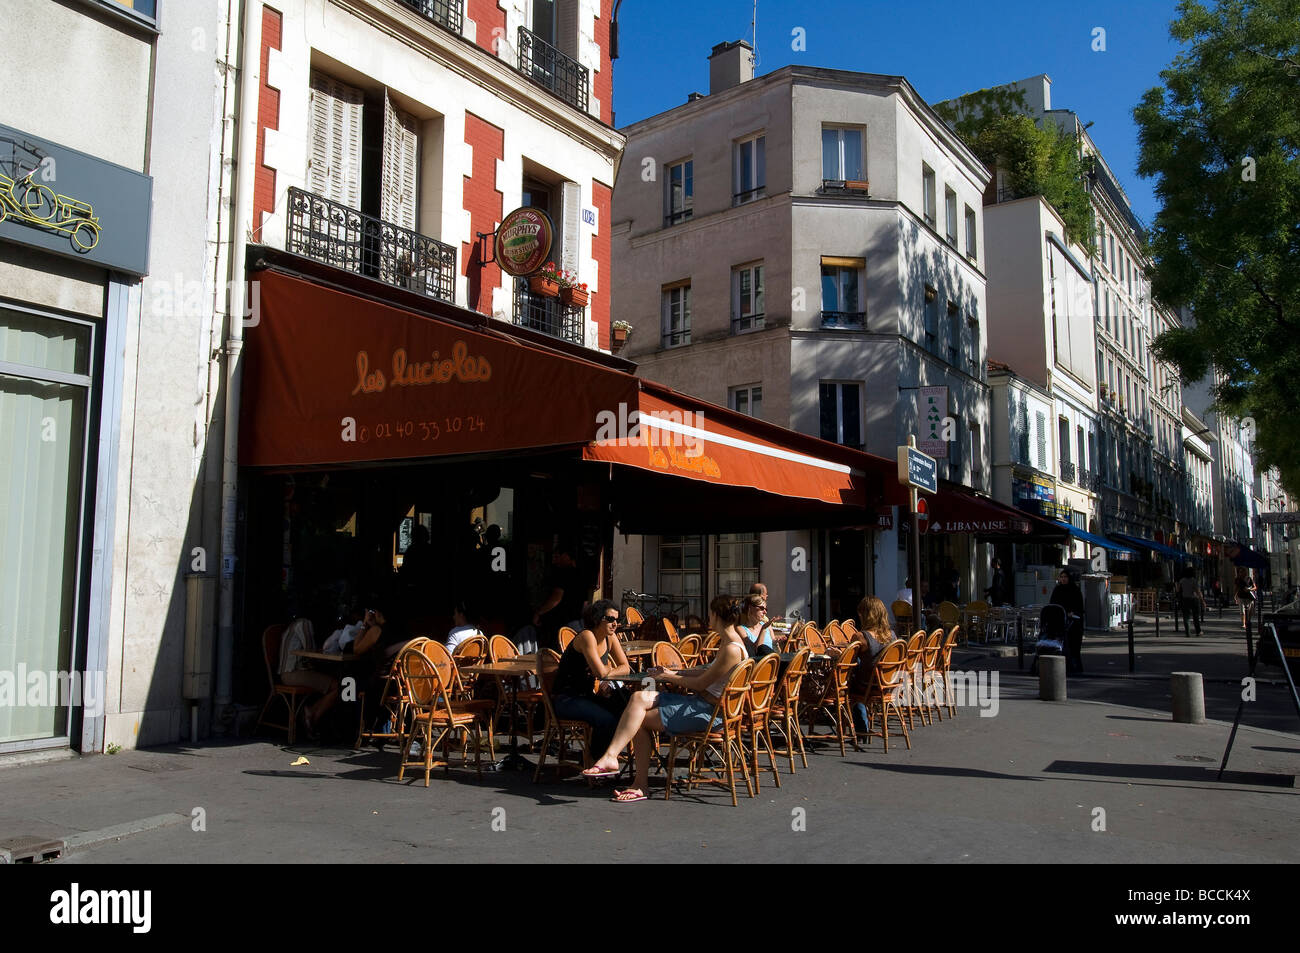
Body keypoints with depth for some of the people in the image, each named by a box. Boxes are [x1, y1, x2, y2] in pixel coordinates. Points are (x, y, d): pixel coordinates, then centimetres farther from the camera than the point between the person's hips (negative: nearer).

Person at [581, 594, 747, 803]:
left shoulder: (732, 649, -19)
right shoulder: (729, 643, 12)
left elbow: (701, 683, -16)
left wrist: (671, 677, -3)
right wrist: (673, 674, 12)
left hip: (709, 712, -9)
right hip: (701, 703, 9)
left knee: (639, 718, -12)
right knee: (640, 698, -8)